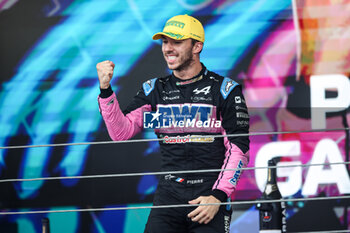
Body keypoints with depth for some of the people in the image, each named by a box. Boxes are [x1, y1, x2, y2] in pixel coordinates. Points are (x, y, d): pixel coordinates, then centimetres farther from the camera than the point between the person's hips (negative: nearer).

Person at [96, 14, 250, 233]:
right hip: (169, 194, 3)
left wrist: (218, 197, -11)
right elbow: (121, 132, 5)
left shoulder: (224, 90, 1)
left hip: (211, 193, -3)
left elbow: (239, 150, -2)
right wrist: (106, 90, -8)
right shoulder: (155, 90, 13)